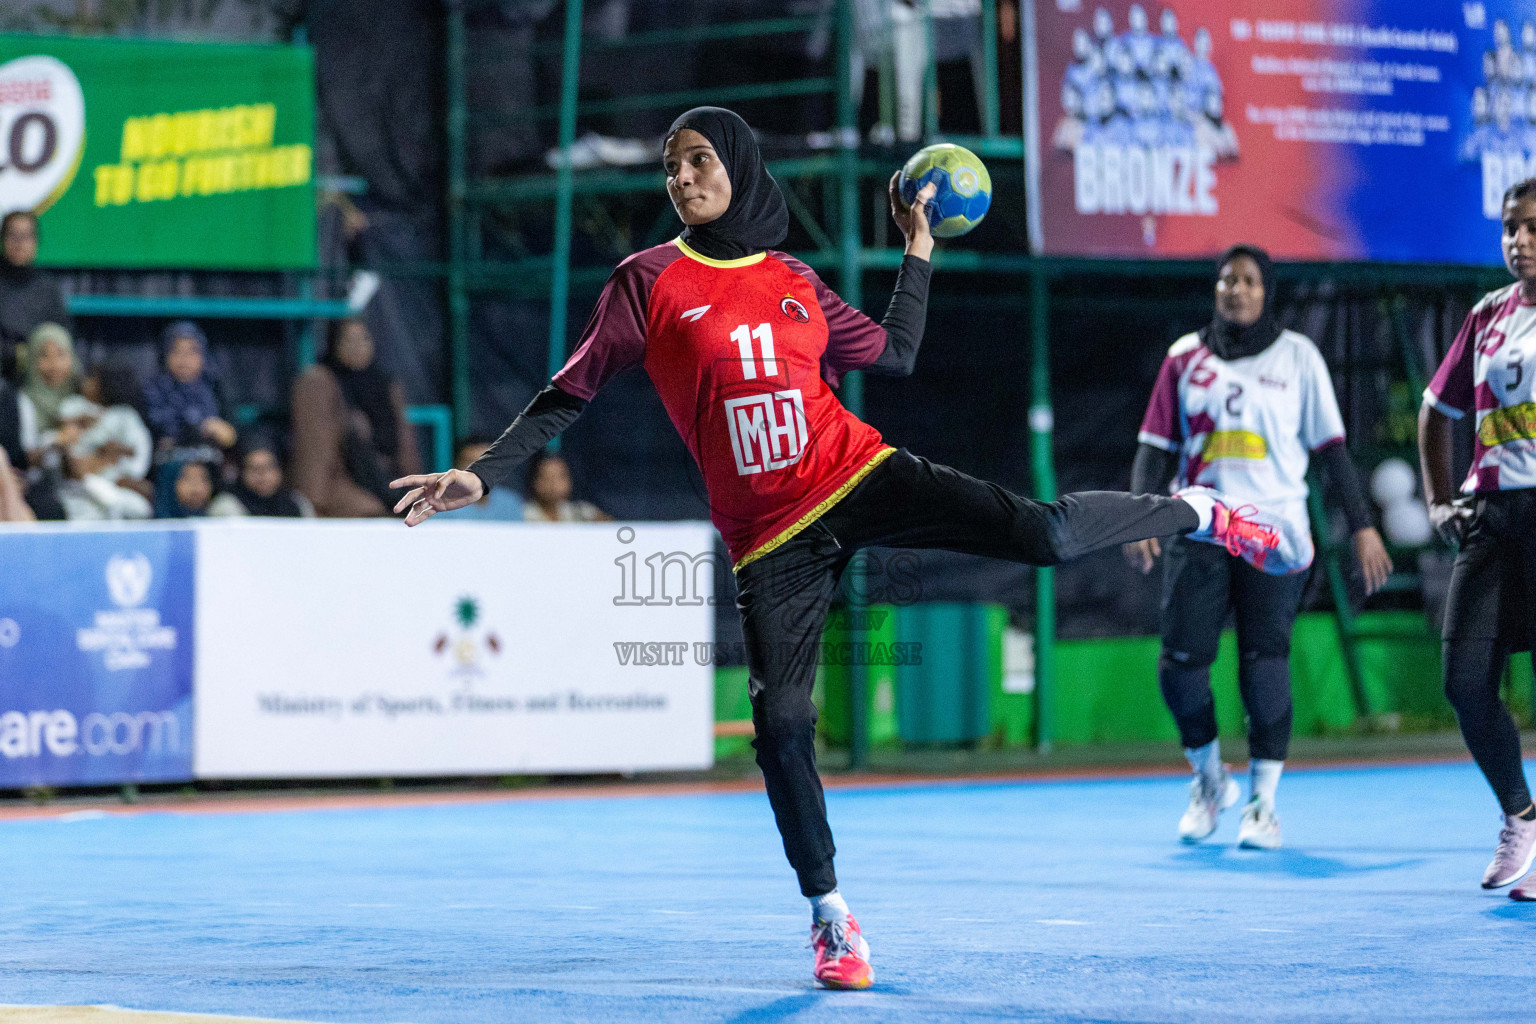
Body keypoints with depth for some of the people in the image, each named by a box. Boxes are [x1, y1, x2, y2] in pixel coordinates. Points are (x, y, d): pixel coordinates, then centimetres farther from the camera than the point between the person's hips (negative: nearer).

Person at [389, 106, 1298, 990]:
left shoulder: (795, 282, 9)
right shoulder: (651, 281, 2)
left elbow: (896, 357, 20)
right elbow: (572, 392, 3)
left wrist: (919, 251, 18)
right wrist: (483, 476, -5)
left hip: (860, 479, 1)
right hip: (773, 538, -1)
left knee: (1043, 535, -15)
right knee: (781, 726, -10)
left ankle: (1196, 514, 11)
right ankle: (830, 915, 9)